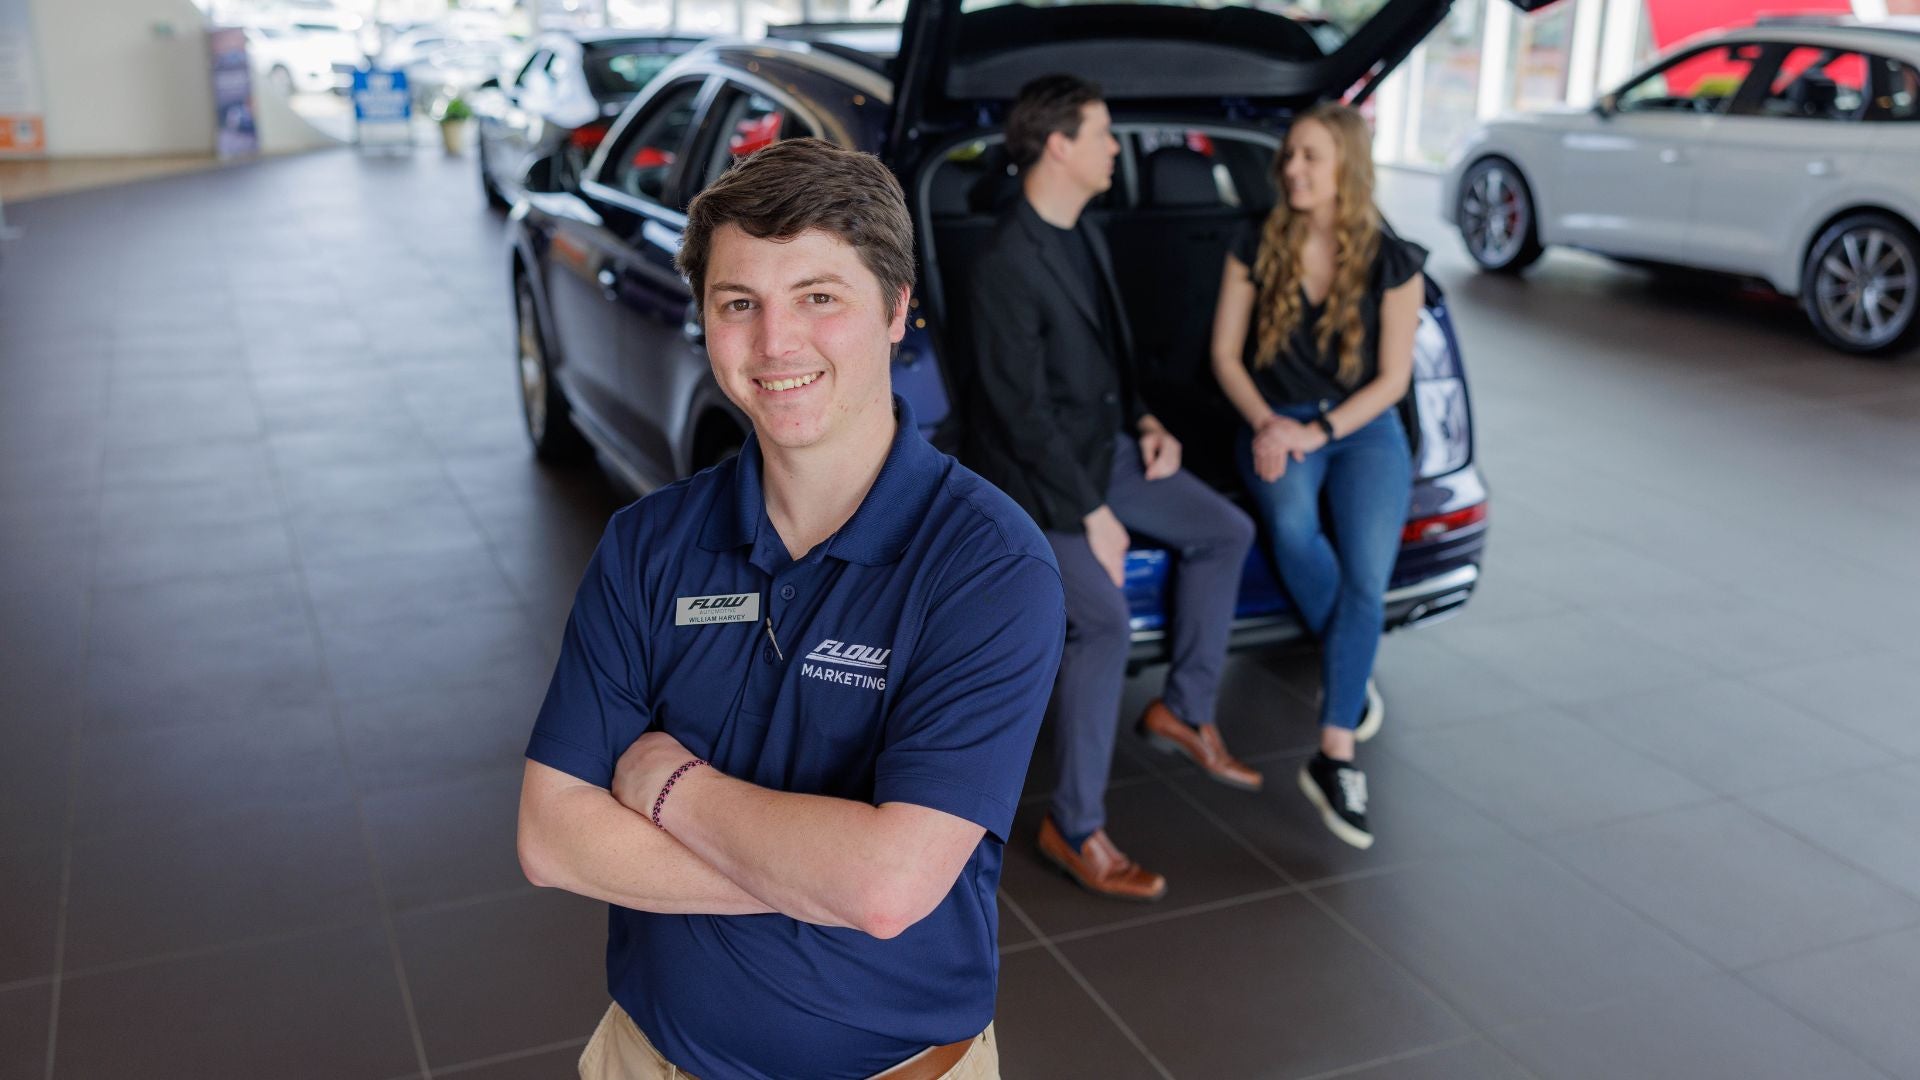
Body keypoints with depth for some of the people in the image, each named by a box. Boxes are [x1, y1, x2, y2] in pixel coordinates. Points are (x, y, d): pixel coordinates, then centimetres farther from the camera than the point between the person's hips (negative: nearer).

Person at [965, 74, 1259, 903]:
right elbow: (1021, 411, -25)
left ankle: (1184, 710, 23)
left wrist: (1145, 423, 4)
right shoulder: (1008, 264, -24)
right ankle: (1075, 828, -10)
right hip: (1034, 471, -10)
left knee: (1225, 531, 12)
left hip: (1104, 443, 10)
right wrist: (1090, 513, -21)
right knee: (1105, 618, -23)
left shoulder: (1084, 235, 7)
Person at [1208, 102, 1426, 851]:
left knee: (1368, 572, -24)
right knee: (1291, 524, -34)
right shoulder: (1256, 248, 3)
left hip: (1363, 425, 0)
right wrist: (1266, 422, -12)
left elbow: (1393, 377, -1)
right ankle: (1354, 677, -9)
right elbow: (1225, 353, 5)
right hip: (1278, 423, 0)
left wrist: (1318, 432, -15)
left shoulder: (1393, 262, 0)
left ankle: (1335, 756, -20)